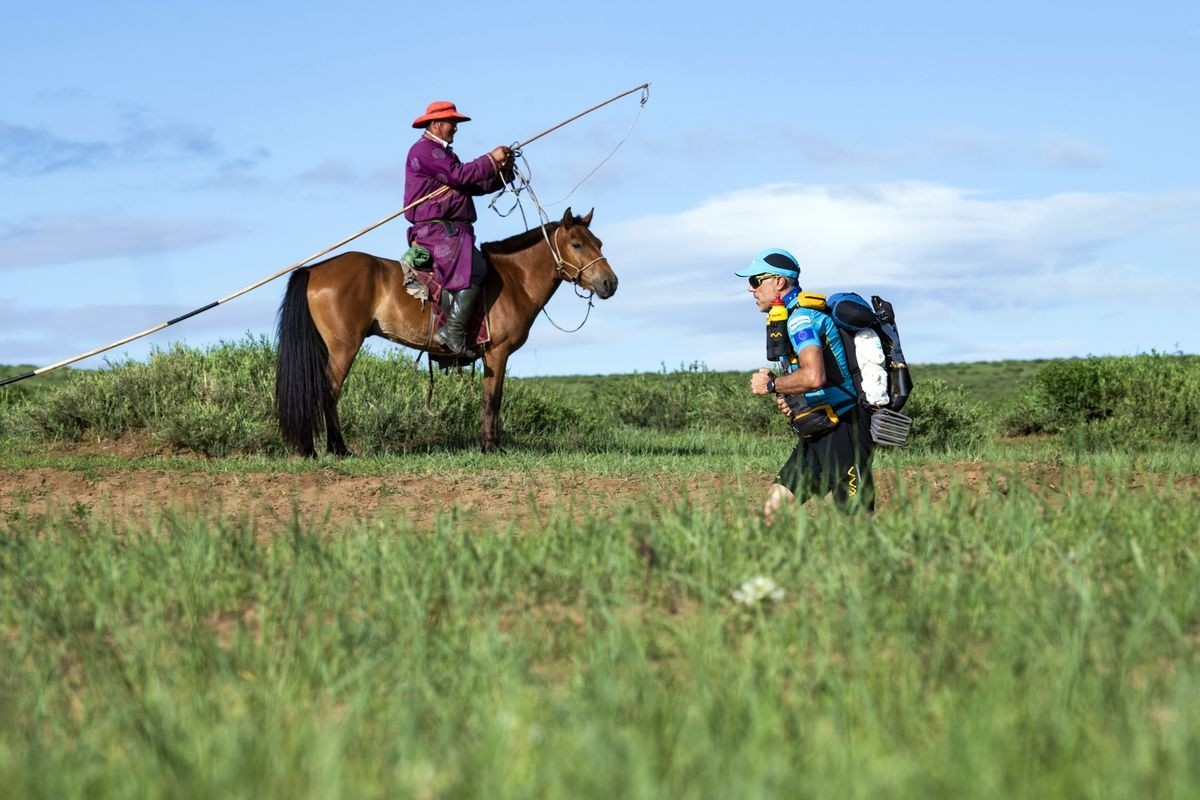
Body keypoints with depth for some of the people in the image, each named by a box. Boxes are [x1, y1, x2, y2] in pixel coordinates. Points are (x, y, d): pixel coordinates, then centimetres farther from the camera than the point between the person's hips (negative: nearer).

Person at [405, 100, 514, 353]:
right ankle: (453, 331, -30)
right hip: (435, 229, -11)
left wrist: (503, 171, 4)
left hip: (450, 230, 11)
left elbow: (475, 186, 19)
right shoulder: (424, 150, -5)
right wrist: (491, 160, -9)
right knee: (476, 268, -26)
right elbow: (460, 176, -18)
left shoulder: (442, 153, 28)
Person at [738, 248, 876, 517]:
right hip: (817, 437, 10)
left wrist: (771, 385, -14)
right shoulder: (791, 317, 19)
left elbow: (814, 376, -30)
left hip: (842, 434, -10)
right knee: (773, 510, 5)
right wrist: (785, 395, 9)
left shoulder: (800, 316, -13)